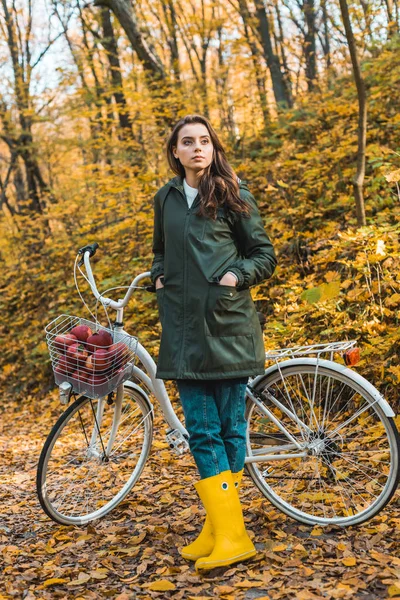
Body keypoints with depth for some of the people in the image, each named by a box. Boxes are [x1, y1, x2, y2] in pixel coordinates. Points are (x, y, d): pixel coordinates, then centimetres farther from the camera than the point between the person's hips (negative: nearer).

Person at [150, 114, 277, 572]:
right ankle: (221, 528, 5)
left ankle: (227, 529, 8)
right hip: (184, 328, 4)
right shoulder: (166, 198, 14)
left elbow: (265, 255, 4)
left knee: (229, 427, 1)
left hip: (227, 325, -3)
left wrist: (237, 275, -14)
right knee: (202, 431, 0)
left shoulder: (233, 194, 1)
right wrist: (159, 278, 9)